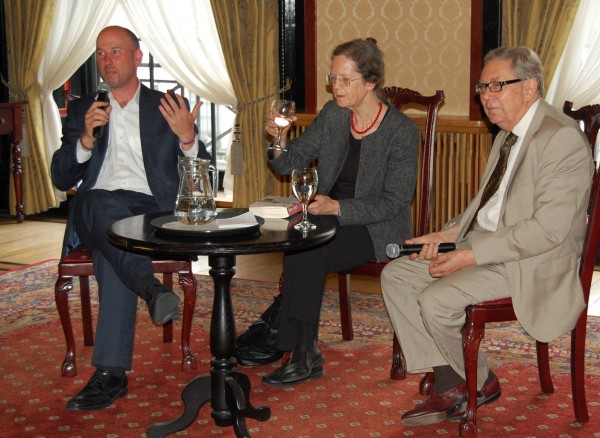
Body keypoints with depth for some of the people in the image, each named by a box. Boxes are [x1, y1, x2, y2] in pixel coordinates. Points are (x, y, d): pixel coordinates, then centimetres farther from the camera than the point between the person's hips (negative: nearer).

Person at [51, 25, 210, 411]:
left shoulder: (169, 107, 17)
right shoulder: (82, 110, 22)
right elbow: (62, 179, 13)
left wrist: (187, 138, -10)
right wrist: (86, 138, -5)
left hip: (152, 211, -2)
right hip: (94, 214, 2)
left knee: (111, 258, -34)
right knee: (96, 203, -36)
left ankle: (111, 373, -36)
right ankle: (151, 288, -48)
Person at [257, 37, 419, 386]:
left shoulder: (402, 131, -11)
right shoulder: (333, 115, 5)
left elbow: (393, 202, -14)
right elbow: (291, 164, 7)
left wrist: (338, 207, -26)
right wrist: (279, 140, -15)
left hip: (376, 228, -5)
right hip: (330, 217, 5)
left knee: (307, 251, -30)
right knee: (293, 240, -28)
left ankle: (303, 354, -16)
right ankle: (304, 354, -21)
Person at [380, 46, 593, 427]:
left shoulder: (561, 138, -19)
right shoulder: (508, 134, 13)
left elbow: (548, 230, -25)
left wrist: (470, 256, -23)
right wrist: (449, 234, 1)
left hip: (530, 264, -10)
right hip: (484, 242, 10)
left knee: (435, 300, -23)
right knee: (396, 274, 0)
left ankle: (480, 382, 5)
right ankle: (447, 382, 0)